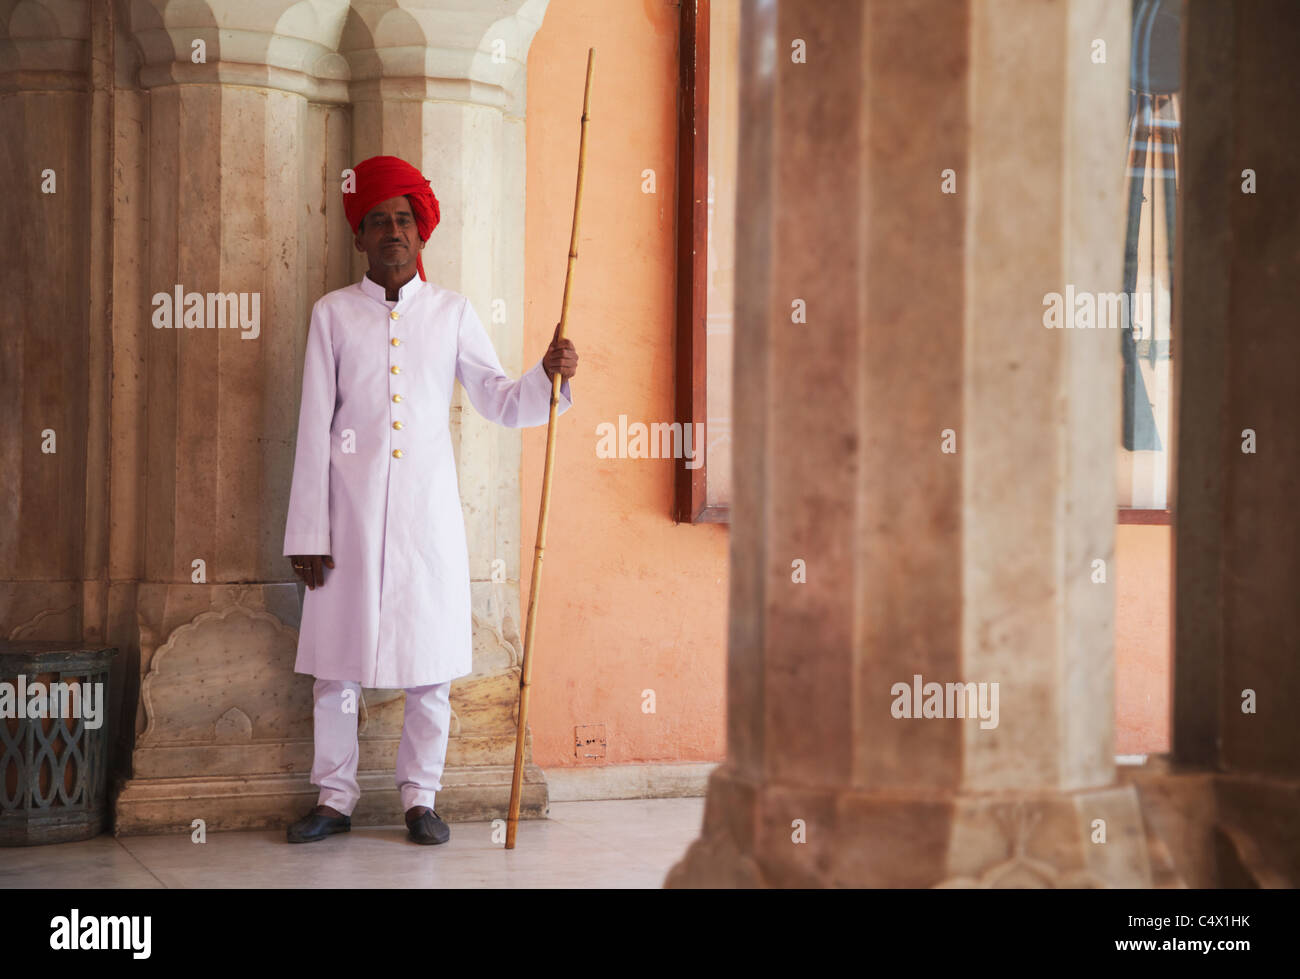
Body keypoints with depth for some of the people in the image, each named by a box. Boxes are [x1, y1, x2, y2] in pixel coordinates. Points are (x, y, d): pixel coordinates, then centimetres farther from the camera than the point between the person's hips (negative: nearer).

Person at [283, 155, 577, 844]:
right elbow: (314, 426, 3)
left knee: (429, 660, 2)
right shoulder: (333, 313, 6)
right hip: (351, 507, 0)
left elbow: (502, 404, 8)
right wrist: (308, 532, -2)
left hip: (428, 507, 1)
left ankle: (420, 797, 16)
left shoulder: (451, 313, 9)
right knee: (337, 664, 2)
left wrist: (548, 376, -14)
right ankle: (334, 798, 15)